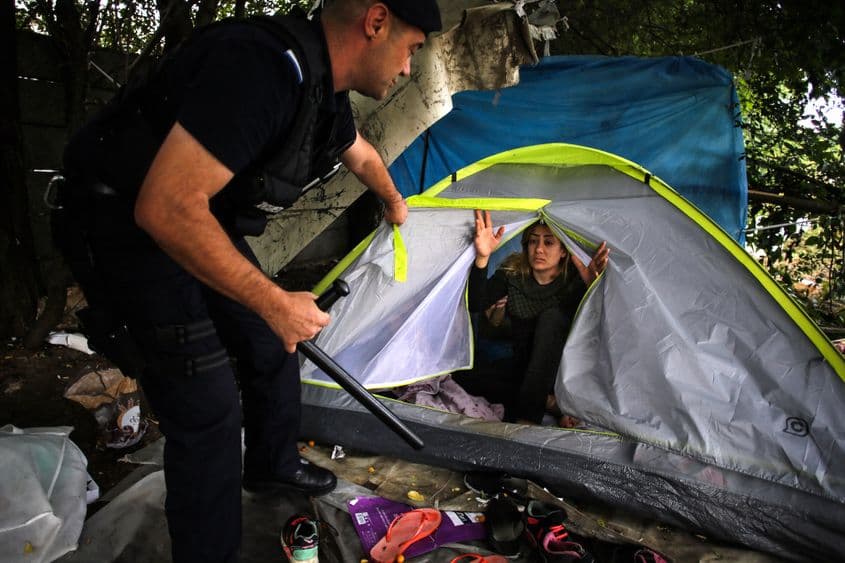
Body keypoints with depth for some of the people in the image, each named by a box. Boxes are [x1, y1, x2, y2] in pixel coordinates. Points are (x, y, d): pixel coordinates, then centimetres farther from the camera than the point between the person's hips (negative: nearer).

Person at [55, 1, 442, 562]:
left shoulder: (324, 91, 0)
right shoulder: (263, 65, -31)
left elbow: (361, 154, 23)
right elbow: (165, 208, -34)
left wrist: (394, 201, 41)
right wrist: (276, 304, -27)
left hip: (200, 221, 9)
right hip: (129, 224, -9)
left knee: (272, 344, 16)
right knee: (207, 404, -6)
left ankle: (272, 465, 42)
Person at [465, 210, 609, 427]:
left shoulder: (575, 279, -14)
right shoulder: (512, 272, -7)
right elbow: (475, 304, -20)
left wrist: (593, 286, -44)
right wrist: (482, 258, -34)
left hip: (565, 370, -2)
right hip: (523, 369, 2)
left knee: (552, 317, -32)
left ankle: (528, 416, -35)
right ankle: (549, 402, -13)